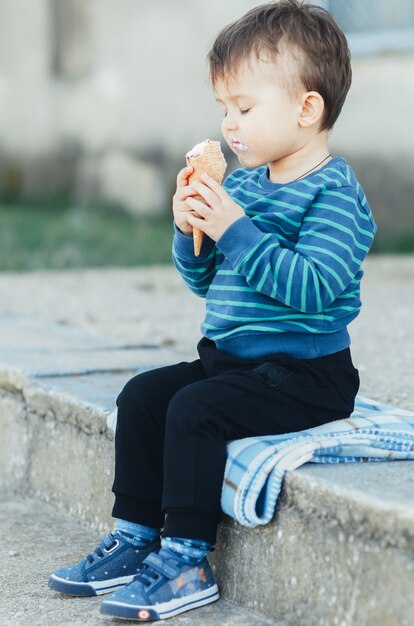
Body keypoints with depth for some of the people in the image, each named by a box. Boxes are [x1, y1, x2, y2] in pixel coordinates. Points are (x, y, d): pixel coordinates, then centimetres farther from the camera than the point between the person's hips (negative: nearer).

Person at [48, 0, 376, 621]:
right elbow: (206, 280, 16)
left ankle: (187, 562, -17)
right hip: (230, 356, 9)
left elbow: (311, 288, -28)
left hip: (305, 375, -9)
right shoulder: (243, 183, 11)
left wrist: (235, 230, -27)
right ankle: (137, 534, 7)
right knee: (142, 395, 1)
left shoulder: (334, 193, -15)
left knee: (194, 410, -24)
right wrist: (191, 230, -5)